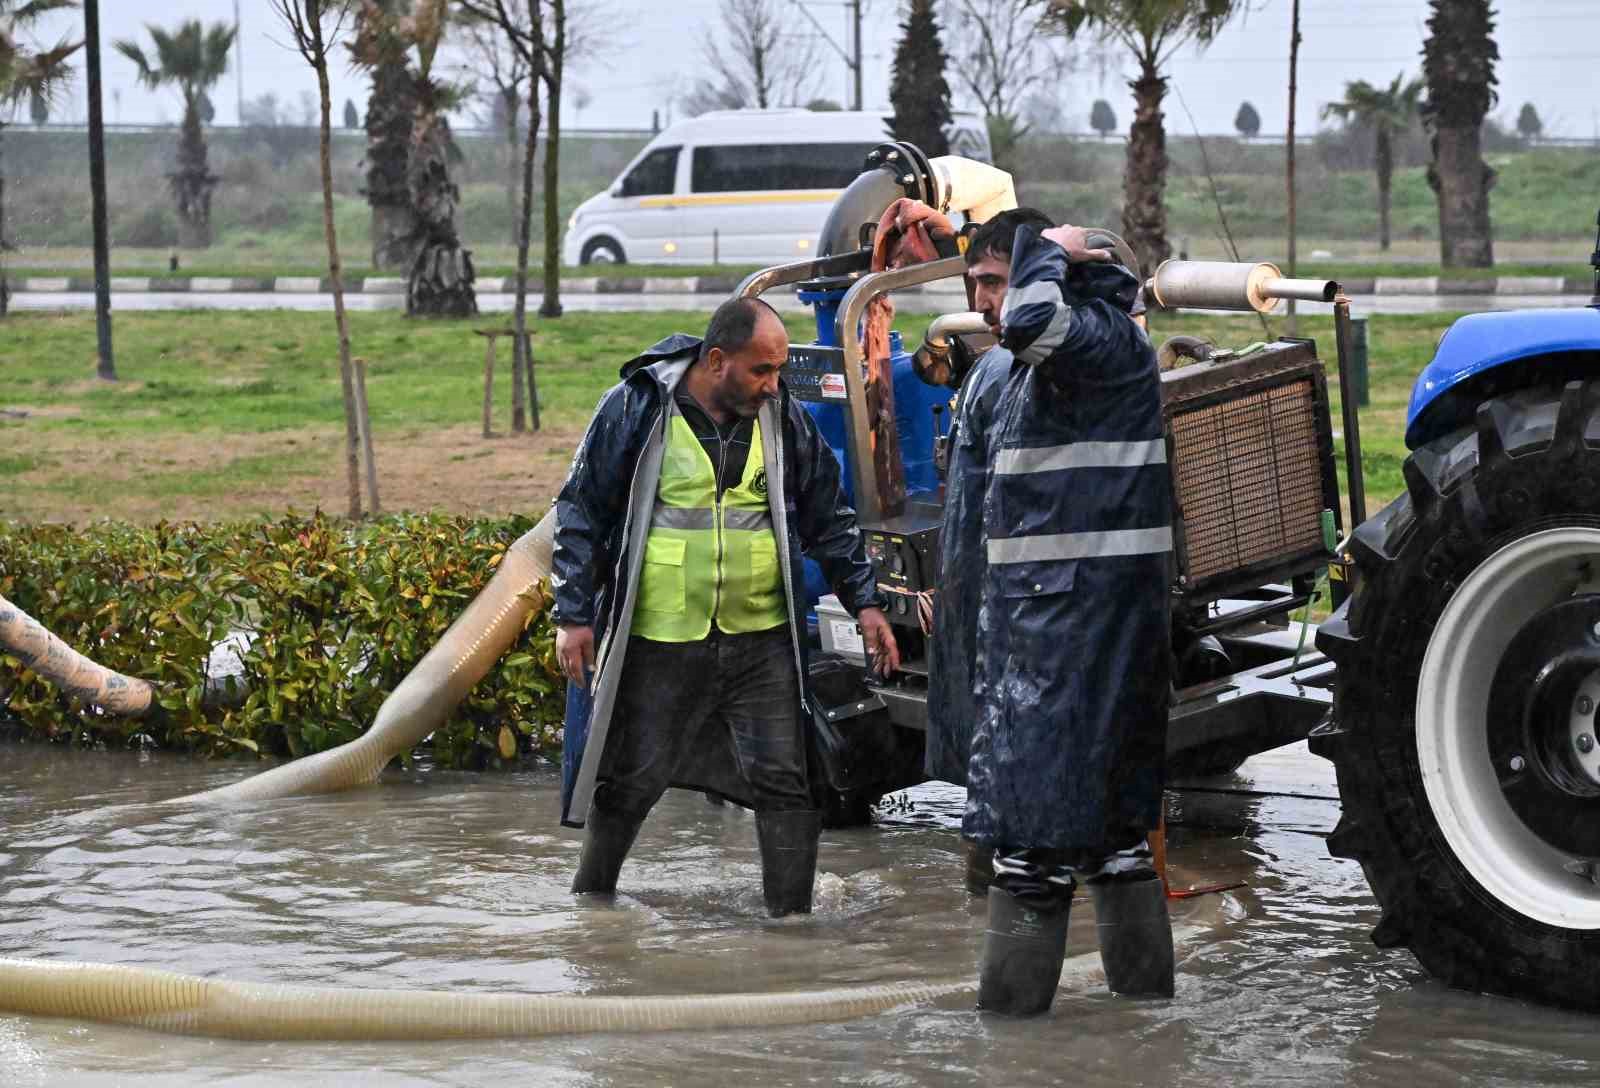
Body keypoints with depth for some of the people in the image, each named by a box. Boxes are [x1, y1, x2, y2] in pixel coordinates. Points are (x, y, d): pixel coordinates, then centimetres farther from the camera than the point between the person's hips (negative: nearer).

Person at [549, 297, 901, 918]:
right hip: (657, 641, -2)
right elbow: (581, 512, 0)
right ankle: (589, 899, 29)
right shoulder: (635, 409, -6)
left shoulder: (784, 419, 4)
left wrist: (864, 602, 9)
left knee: (785, 782, -2)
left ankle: (792, 915, 5)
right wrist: (574, 615, -4)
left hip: (762, 641, 2)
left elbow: (830, 518, 14)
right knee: (628, 781, 9)